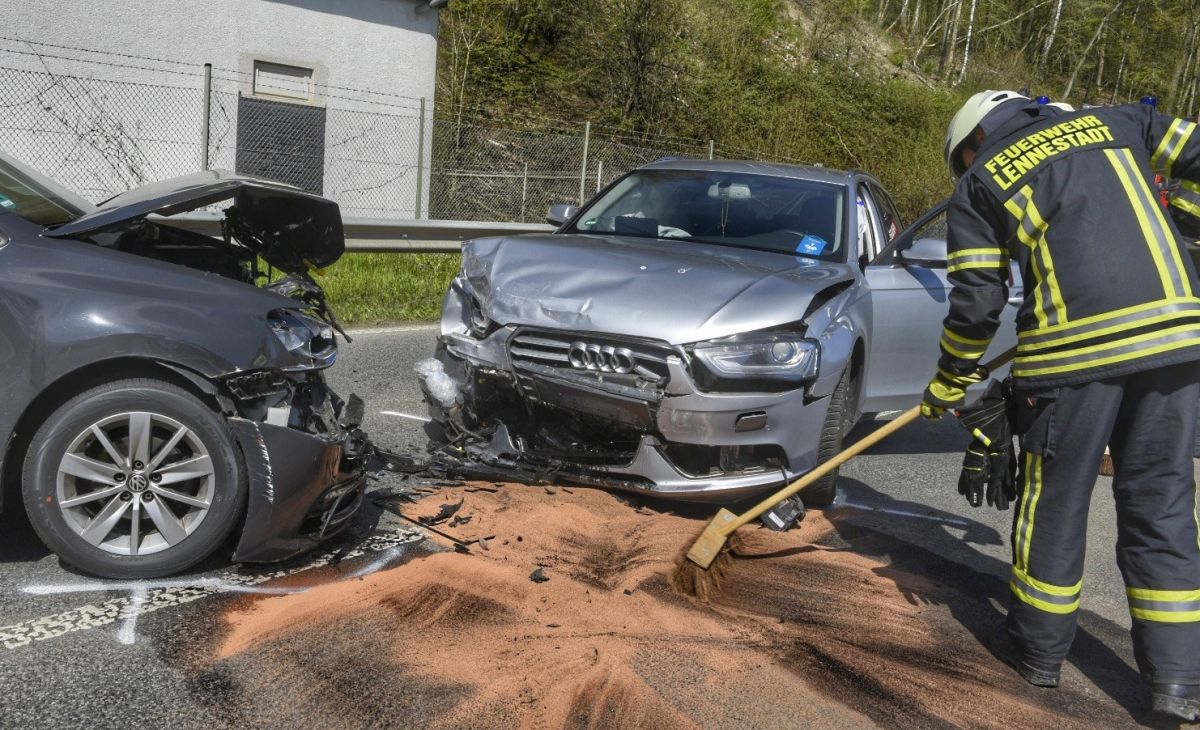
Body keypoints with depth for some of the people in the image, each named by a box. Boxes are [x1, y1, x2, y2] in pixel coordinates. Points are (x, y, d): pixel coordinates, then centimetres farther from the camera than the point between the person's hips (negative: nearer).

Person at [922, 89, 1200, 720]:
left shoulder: (977, 184, 11)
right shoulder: (1116, 122, 21)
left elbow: (976, 303, 5)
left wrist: (950, 383, 17)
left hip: (1075, 347, -3)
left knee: (1055, 502, 12)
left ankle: (1039, 649, 26)